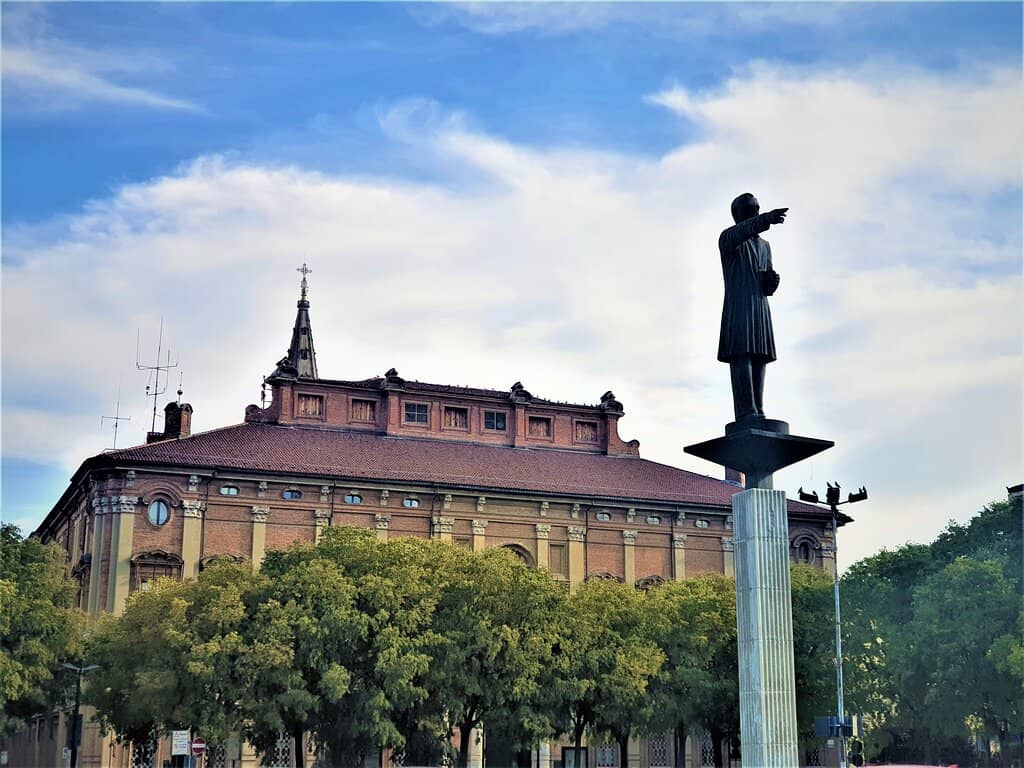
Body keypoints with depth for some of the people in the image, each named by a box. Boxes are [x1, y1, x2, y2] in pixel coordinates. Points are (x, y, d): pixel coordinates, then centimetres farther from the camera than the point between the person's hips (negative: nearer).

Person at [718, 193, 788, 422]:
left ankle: (758, 413, -4)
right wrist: (766, 219, -40)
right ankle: (746, 414, -24)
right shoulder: (728, 238, 4)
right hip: (737, 306, -7)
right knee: (742, 356, -17)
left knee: (760, 358, -2)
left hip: (760, 308, 7)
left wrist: (772, 280, 0)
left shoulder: (764, 246, 25)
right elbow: (741, 231, -22)